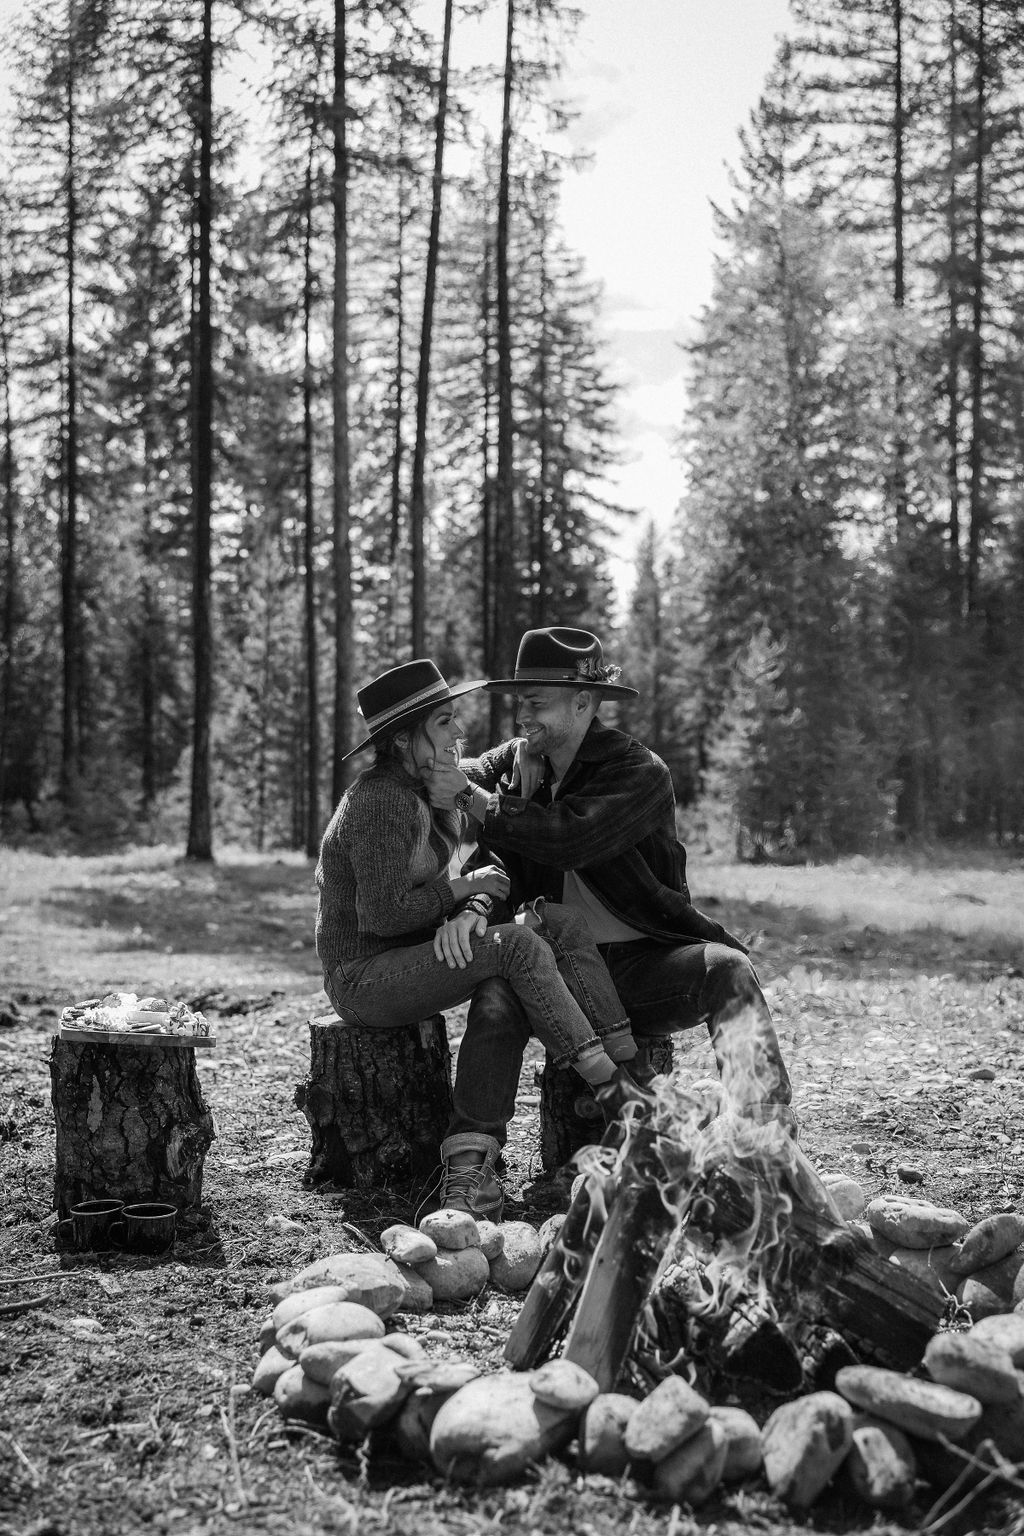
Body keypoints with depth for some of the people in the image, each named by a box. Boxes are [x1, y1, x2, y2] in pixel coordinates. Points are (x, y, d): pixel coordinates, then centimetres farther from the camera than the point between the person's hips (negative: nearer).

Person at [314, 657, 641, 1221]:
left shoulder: (431, 793, 11)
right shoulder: (382, 802, -19)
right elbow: (384, 914, -25)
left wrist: (467, 913, -16)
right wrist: (463, 889, -14)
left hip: (412, 956, 9)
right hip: (363, 977, -9)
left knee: (563, 926, -7)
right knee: (517, 948, -28)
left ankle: (637, 1077, -16)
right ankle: (614, 1091, -22)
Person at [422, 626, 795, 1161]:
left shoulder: (641, 772, -10)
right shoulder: (516, 760, 7)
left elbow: (569, 841, -26)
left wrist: (470, 797, -21)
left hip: (642, 960, -2)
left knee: (727, 969, -30)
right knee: (493, 1000, -28)